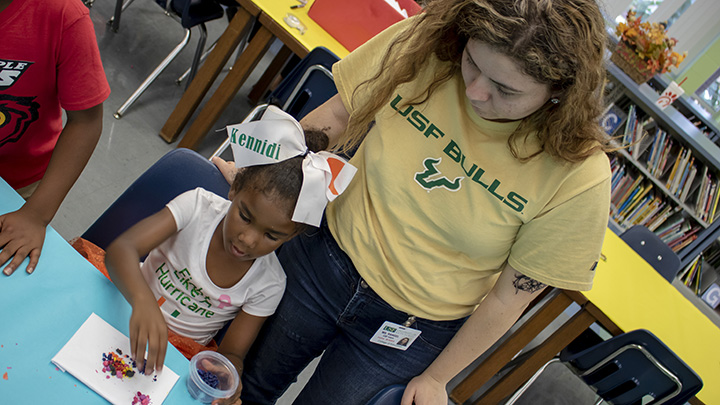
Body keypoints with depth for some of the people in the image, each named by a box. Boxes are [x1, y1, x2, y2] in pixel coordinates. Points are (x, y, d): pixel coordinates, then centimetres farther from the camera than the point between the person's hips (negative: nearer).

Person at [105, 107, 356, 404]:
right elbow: (121, 249, -31)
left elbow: (232, 353, -6)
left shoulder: (268, 285, -15)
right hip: (129, 309, -1)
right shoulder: (198, 206, -19)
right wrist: (143, 300, -52)